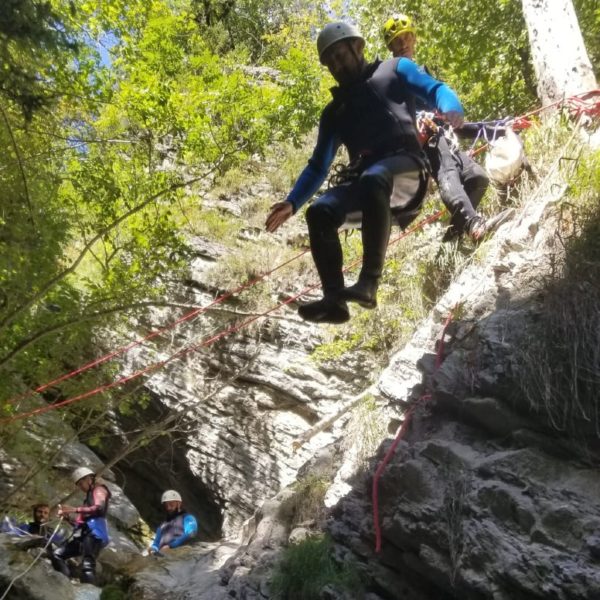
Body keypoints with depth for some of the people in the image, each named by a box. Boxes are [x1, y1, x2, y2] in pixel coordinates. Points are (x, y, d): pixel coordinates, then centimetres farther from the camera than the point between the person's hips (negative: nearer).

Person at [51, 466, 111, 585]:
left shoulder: (99, 489, 7)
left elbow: (99, 508, -14)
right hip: (83, 534, 10)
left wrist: (75, 509, -15)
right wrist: (67, 515, 12)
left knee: (87, 566, -22)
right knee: (57, 555, 4)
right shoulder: (90, 495, 32)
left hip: (94, 533, -10)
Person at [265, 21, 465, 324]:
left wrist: (450, 109, -21)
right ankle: (334, 300, -25)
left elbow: (434, 89, 4)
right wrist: (292, 202, 9)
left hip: (405, 165, -4)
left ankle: (369, 282, -43)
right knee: (319, 212, -22)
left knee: (373, 179, -38)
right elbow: (318, 166, 23)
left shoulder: (395, 70, 19)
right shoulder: (334, 112, 27)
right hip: (363, 179, 5)